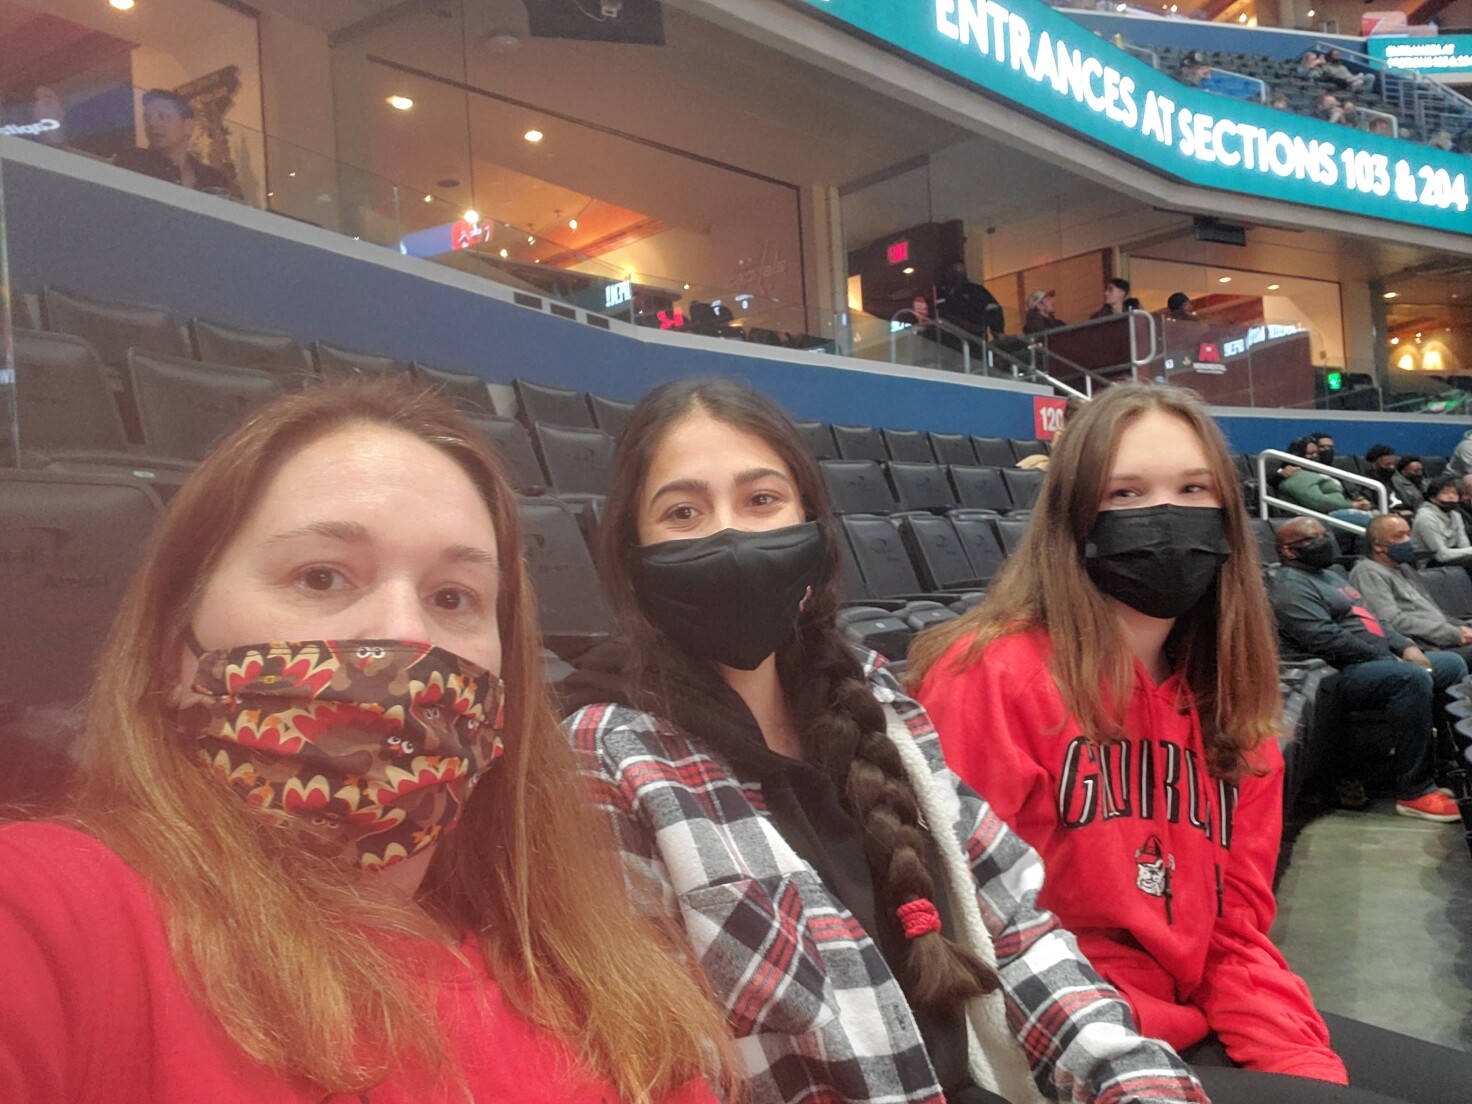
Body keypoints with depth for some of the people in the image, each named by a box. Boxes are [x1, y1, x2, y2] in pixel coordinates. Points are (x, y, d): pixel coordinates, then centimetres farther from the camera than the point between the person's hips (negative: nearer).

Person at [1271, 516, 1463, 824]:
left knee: (1454, 664, 14)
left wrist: (1406, 647, 6)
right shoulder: (1290, 587, -11)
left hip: (1379, 659, 11)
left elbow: (1372, 621, 23)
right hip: (1345, 673, -11)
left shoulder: (1330, 575, 23)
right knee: (1413, 678, -34)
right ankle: (1414, 792, -29)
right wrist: (1388, 657, -15)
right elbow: (1326, 640, -22)